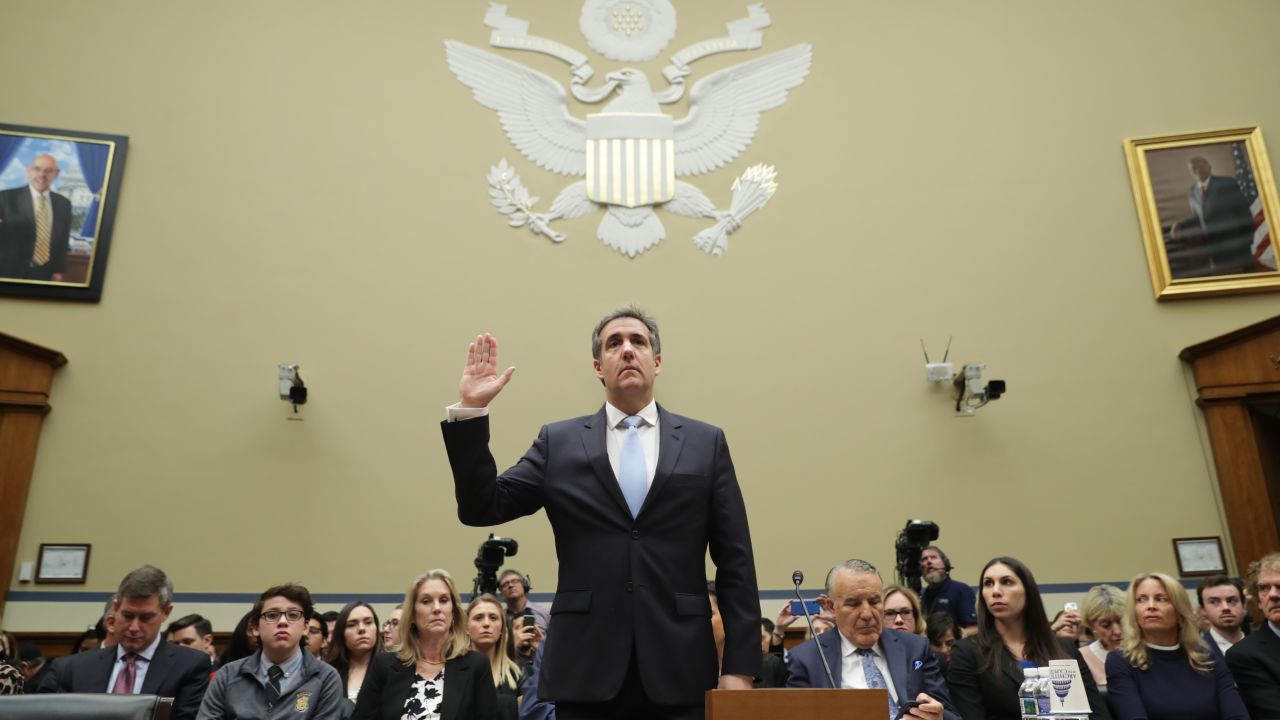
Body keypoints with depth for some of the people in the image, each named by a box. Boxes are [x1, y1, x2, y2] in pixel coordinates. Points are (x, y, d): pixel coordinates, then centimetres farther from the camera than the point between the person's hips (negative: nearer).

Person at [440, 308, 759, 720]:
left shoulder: (706, 442, 6)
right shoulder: (558, 442, 7)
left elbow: (735, 562, 3)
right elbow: (481, 508, 1)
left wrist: (740, 667, -2)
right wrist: (470, 411, -8)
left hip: (679, 671, 0)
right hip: (586, 671, 0)